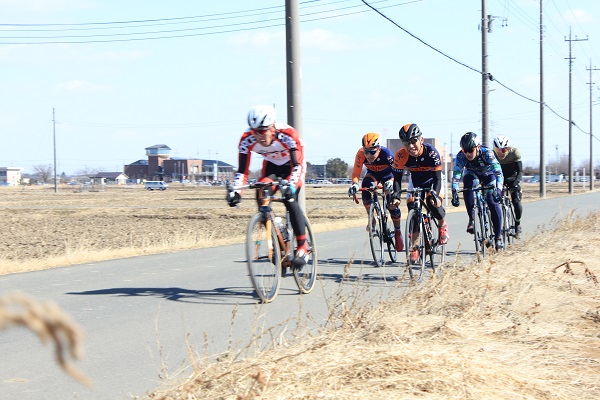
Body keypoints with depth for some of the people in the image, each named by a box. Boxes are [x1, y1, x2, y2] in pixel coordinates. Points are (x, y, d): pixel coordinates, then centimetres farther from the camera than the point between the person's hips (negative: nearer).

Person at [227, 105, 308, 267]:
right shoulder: (247, 139, -28)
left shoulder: (287, 134, -37)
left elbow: (297, 165, -39)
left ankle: (302, 248, -15)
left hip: (291, 165, -4)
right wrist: (235, 191, -41)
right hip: (271, 165, 4)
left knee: (290, 201, -24)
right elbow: (242, 170, -25)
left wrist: (291, 185, -56)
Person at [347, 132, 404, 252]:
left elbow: (396, 171, -36)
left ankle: (398, 232, 11)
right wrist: (354, 184, -49)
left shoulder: (386, 153, -37)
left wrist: (391, 182, -56)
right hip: (372, 174, 2)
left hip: (387, 175, -2)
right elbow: (356, 173, -30)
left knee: (392, 204, -10)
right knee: (366, 190, -31)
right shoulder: (361, 154, -31)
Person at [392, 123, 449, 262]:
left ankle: (443, 225, 4)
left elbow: (437, 178, -33)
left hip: (432, 180, -3)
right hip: (416, 181, 3)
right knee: (412, 206, -17)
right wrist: (396, 196, -40)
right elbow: (397, 178, -24)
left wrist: (434, 194, -50)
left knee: (432, 202, -28)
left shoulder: (431, 152, -35)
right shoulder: (401, 155, -29)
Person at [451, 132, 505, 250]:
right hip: (473, 174, 2)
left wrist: (498, 189, -57)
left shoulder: (487, 153, -35)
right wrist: (454, 193, -45)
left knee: (493, 201, -21)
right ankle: (471, 219, -24)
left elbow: (498, 172, -43)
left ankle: (498, 237, -11)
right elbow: (456, 175, -31)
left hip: (489, 175, -2)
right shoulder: (461, 156, -29)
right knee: (467, 185, -34)